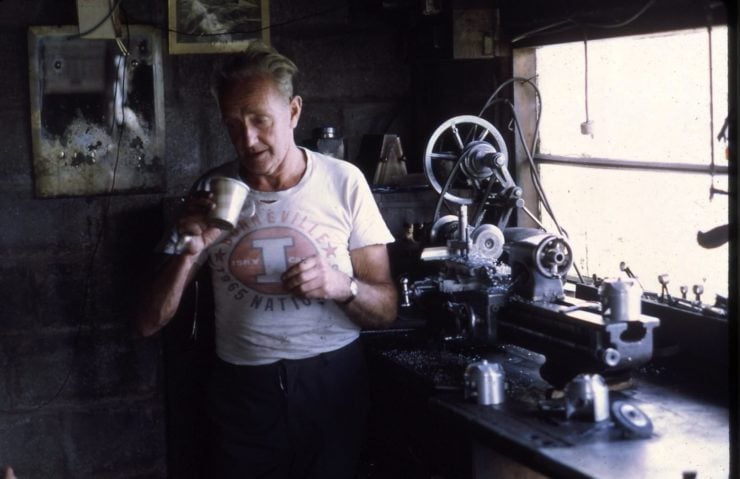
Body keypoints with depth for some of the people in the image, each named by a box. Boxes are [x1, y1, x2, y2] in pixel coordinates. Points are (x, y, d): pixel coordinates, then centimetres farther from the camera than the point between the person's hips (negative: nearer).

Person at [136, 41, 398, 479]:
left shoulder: (344, 181, -6)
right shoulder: (211, 193, -2)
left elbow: (386, 309, -1)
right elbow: (150, 323, -3)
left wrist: (342, 286, -23)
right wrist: (189, 252, -20)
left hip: (332, 383, -1)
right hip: (244, 390, 1)